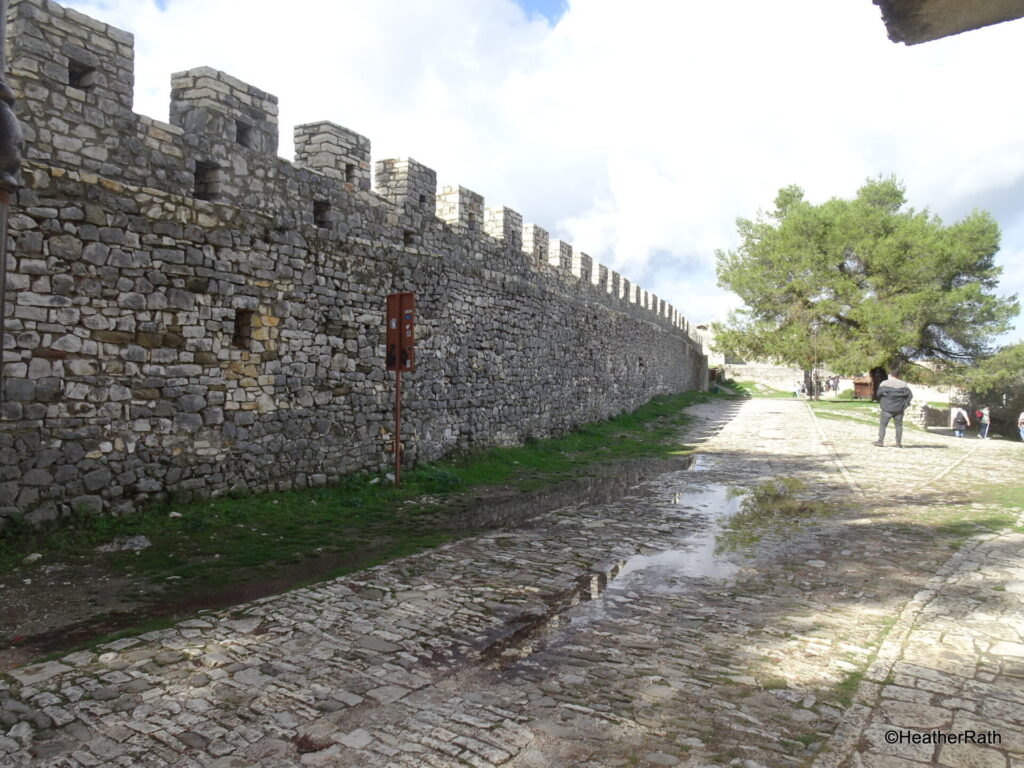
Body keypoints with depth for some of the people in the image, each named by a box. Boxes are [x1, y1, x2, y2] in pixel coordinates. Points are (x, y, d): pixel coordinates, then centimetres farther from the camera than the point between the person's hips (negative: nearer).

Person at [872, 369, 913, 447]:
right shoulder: (903, 384, 4)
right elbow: (910, 395, 3)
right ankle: (898, 442, 8)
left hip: (887, 408, -2)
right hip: (899, 409, 2)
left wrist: (881, 403, 7)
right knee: (898, 425, 9)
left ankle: (880, 440, -2)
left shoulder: (884, 383, -3)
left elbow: (879, 394, -7)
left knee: (882, 424, 4)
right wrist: (905, 404, 8)